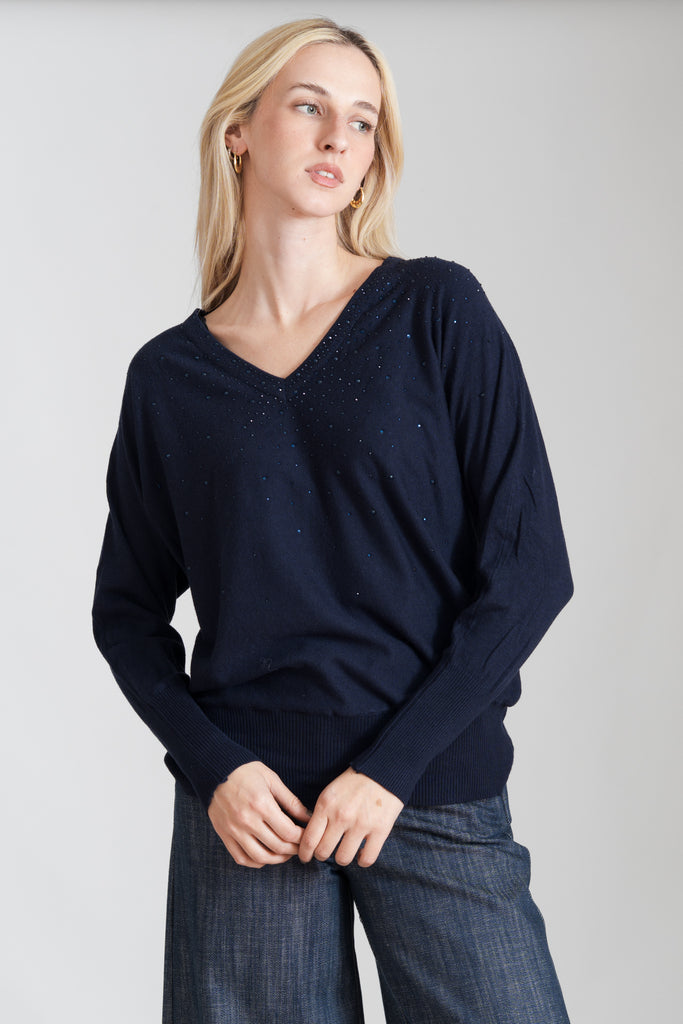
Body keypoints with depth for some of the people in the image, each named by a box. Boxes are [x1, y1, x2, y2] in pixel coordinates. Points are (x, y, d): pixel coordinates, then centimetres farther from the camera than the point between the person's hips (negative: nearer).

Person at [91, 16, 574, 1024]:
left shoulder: (438, 310, -2)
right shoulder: (169, 375, 4)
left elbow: (529, 567, -5)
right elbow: (129, 608, 10)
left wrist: (394, 761, -10)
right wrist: (212, 764, -5)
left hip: (437, 796, -1)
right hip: (249, 808, 1)